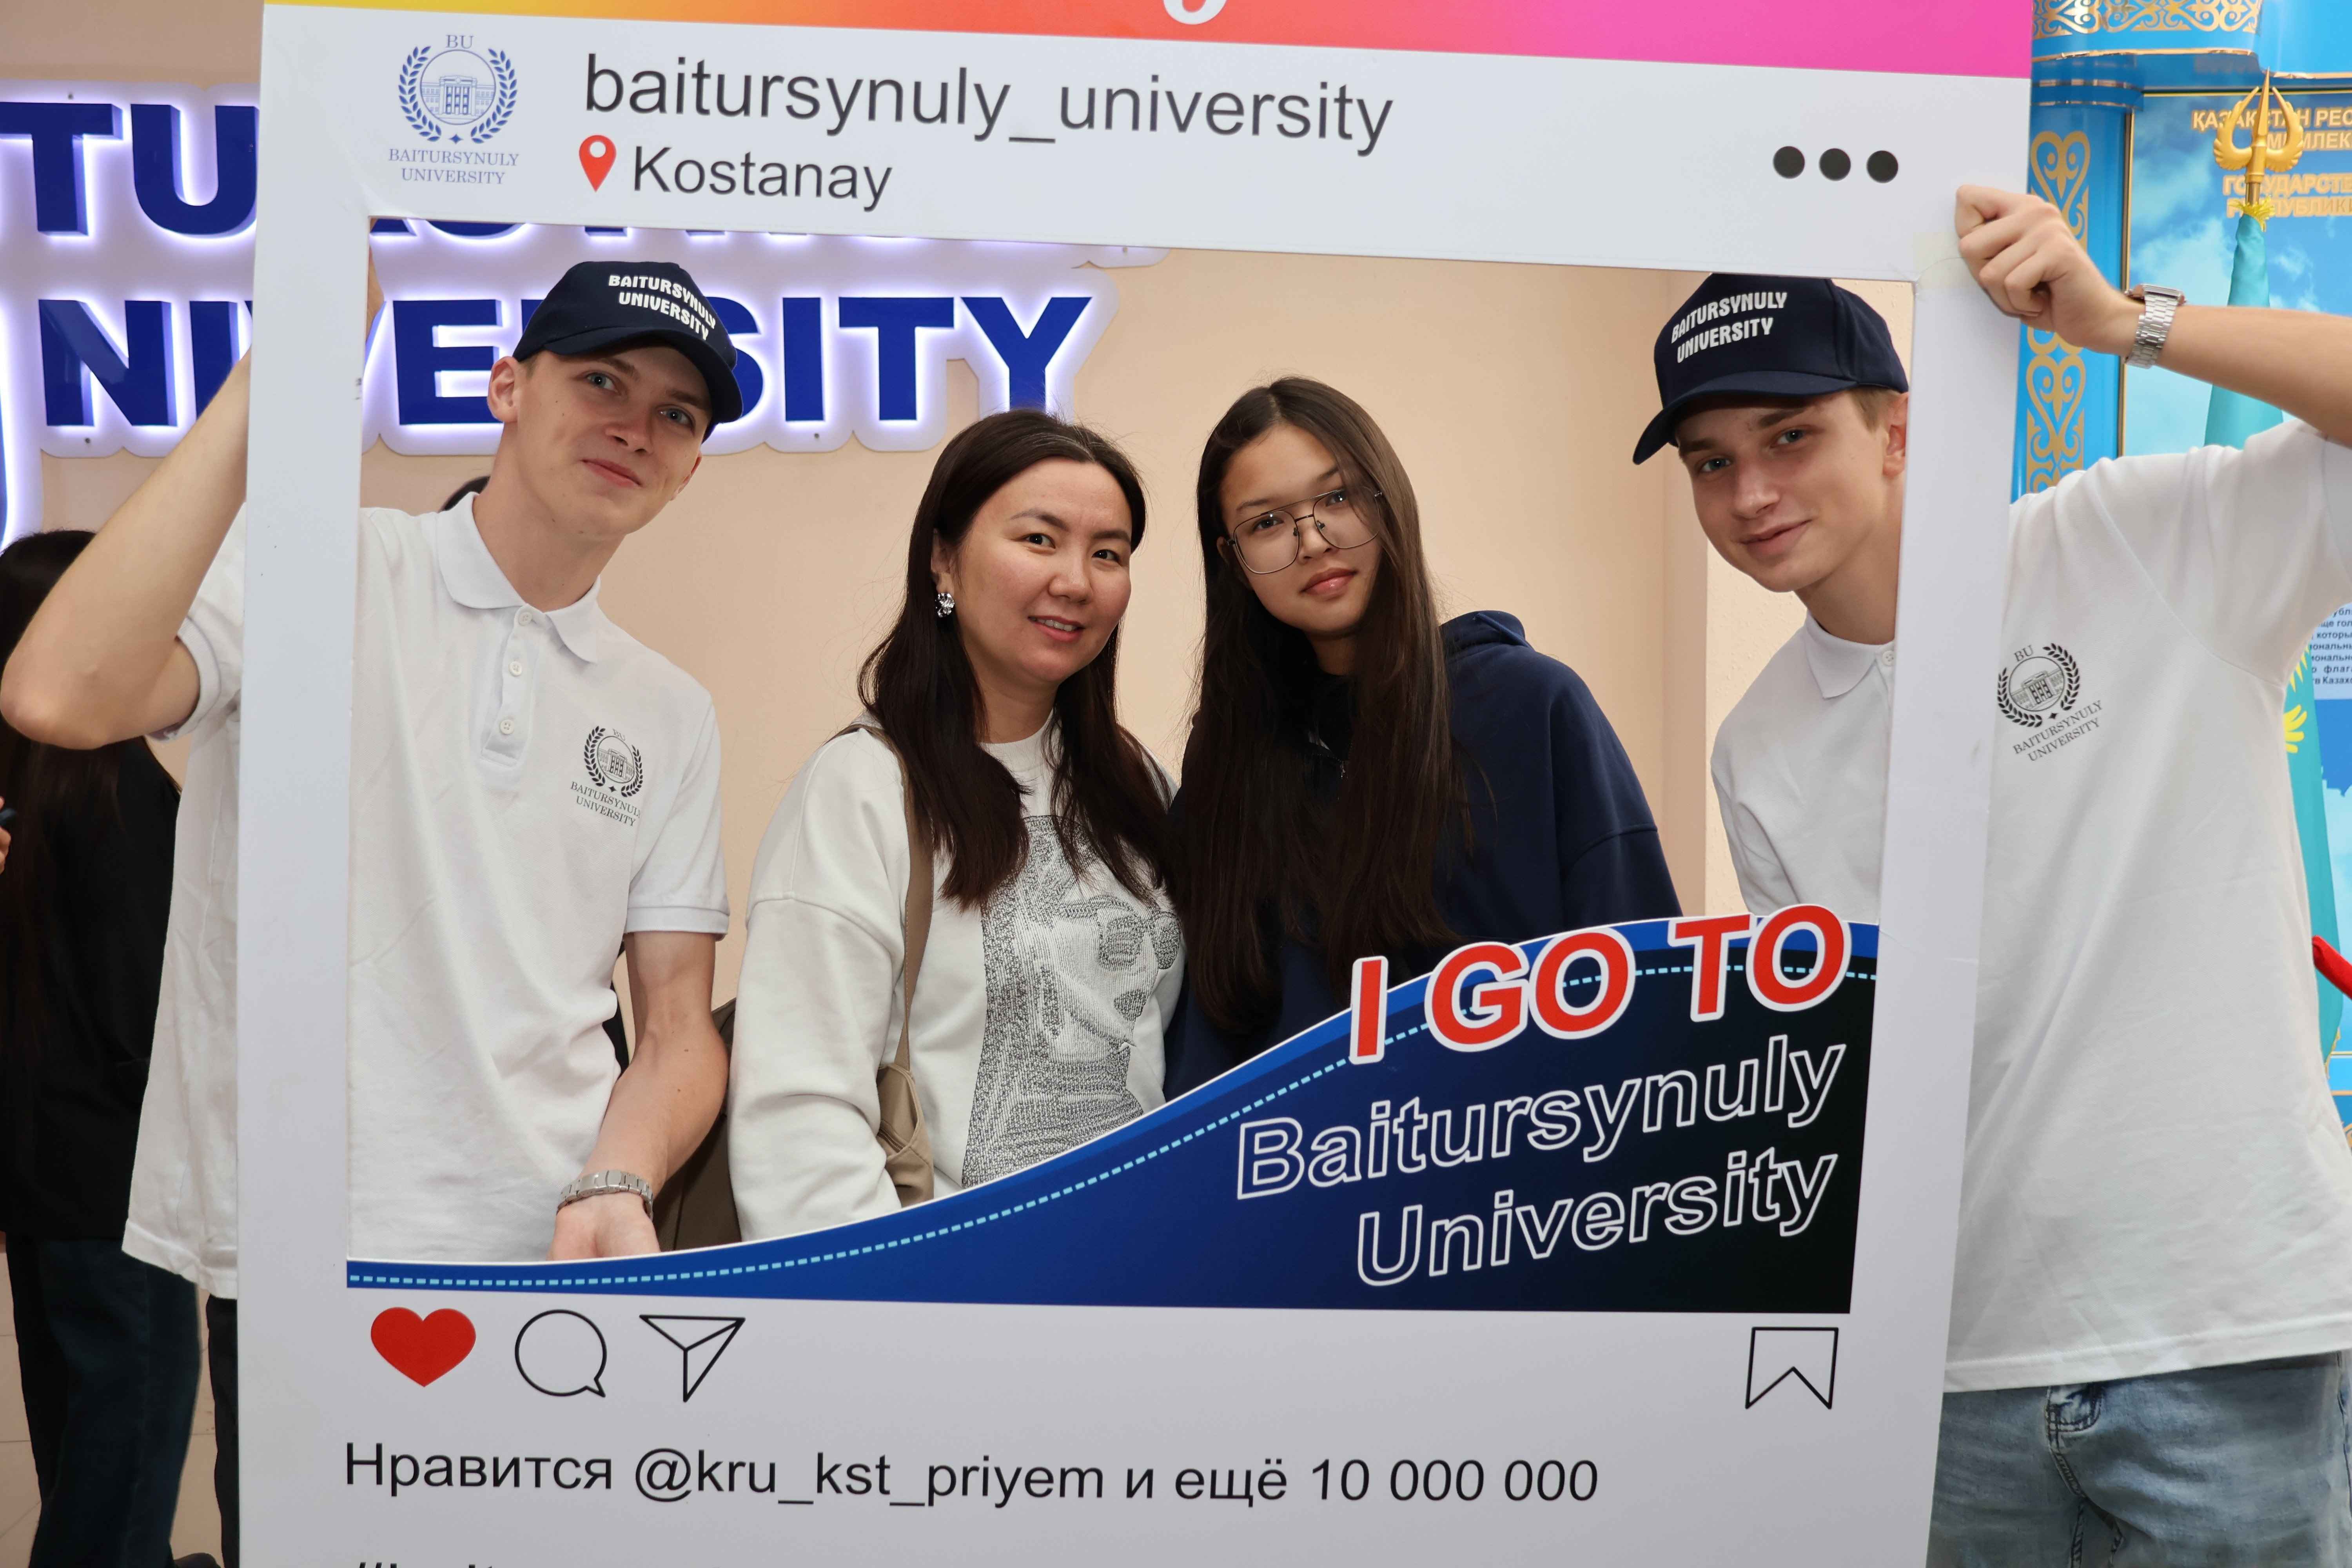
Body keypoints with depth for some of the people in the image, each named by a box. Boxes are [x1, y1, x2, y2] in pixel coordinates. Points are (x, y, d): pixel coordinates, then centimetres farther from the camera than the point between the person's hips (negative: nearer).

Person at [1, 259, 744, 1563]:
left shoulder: (671, 715, 9)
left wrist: (615, 1189, -12)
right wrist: (276, 370, -20)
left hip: (557, 1272, 4)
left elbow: (680, 1028, 8)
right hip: (294, 1270, -3)